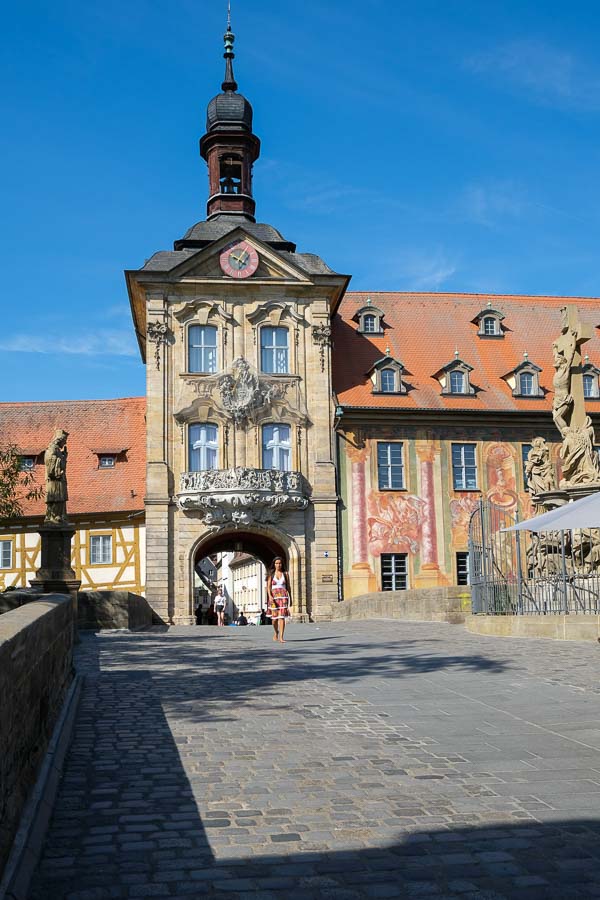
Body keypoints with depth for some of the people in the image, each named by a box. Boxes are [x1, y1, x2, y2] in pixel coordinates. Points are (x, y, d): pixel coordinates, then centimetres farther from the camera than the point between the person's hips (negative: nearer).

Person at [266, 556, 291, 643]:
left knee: (282, 617, -12)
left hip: (283, 596, 0)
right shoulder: (271, 574, 7)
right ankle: (276, 632, 35)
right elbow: (268, 587, 0)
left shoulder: (285, 574, 9)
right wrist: (270, 596, -16)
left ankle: (281, 637, -15)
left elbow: (288, 587, 13)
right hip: (274, 596, 0)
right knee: (274, 617, 6)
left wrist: (290, 599, 14)